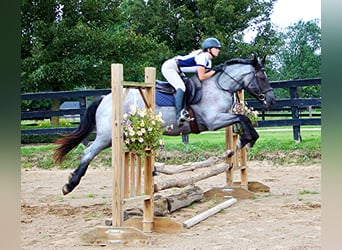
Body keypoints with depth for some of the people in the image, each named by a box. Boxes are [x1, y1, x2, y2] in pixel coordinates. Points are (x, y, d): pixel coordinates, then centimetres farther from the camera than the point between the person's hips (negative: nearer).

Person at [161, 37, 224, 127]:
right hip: (169, 67, -11)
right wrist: (214, 70, -19)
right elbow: (201, 77, -26)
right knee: (181, 87, -26)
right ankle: (179, 113, -37)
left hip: (177, 71, 11)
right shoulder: (202, 56, -23)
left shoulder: (208, 60, 8)